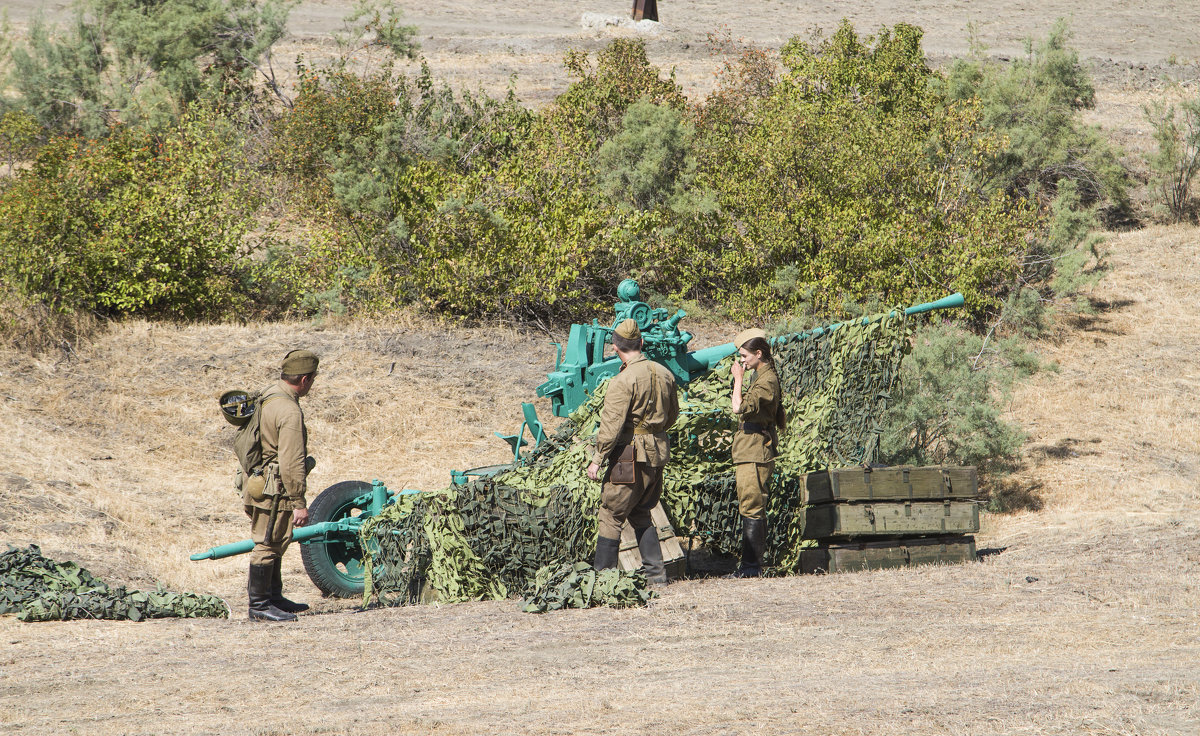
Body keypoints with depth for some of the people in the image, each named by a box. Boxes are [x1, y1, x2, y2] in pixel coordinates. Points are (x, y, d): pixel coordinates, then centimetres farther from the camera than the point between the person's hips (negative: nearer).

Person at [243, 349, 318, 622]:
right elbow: (291, 463, -24)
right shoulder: (289, 411, -21)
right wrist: (299, 503, -20)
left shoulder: (269, 397, 10)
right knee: (268, 545, -3)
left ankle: (274, 597, 29)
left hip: (259, 483, 10)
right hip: (273, 491, -10)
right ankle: (259, 605, 2)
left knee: (274, 544, 19)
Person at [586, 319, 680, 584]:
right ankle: (654, 571, 15)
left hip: (631, 455, -7)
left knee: (611, 515, 1)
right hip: (658, 452, 7)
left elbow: (611, 425, -18)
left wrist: (597, 459, -11)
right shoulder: (663, 374, 6)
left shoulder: (624, 380, -17)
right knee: (640, 514, 19)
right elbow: (672, 415, 18)